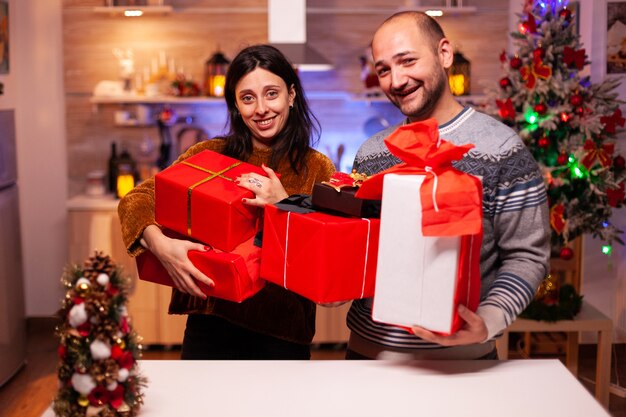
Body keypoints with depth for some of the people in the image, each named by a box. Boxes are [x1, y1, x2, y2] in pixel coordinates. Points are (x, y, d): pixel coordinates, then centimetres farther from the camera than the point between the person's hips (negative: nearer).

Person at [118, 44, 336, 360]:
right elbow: (135, 200, -6)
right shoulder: (210, 154, 2)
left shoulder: (317, 169, -1)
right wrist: (161, 245, -25)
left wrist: (284, 205, -24)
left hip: (282, 335, -1)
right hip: (211, 325, 1)